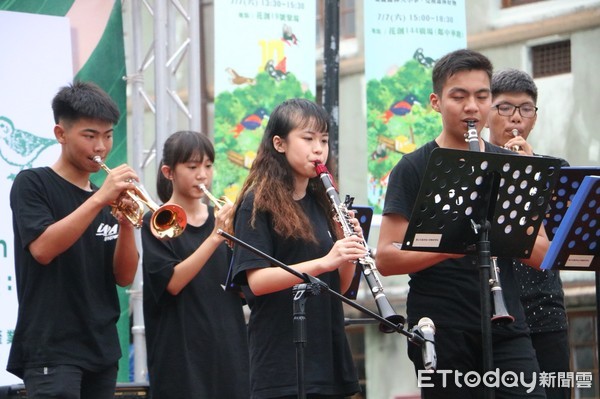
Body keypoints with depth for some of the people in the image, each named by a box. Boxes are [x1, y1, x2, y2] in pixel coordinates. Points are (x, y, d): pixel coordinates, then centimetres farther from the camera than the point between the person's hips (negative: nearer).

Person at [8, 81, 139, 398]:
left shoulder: (107, 201, 15)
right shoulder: (33, 184, -1)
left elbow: (124, 277, 8)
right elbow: (42, 249, -17)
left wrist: (126, 223, -8)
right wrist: (99, 198, -21)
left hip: (102, 349, 6)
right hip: (51, 350, -6)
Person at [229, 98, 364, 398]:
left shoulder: (321, 203, 13)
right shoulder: (258, 204, -5)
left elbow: (339, 287, 13)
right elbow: (256, 280, -16)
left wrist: (348, 257, -7)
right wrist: (323, 262, -25)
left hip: (326, 356, 6)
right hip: (281, 361, -6)